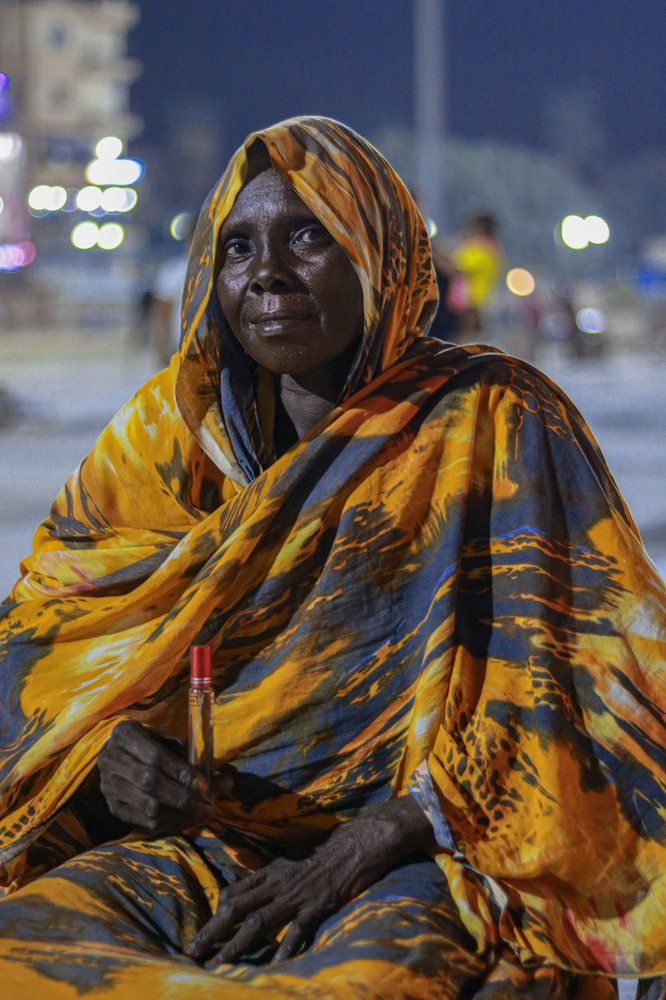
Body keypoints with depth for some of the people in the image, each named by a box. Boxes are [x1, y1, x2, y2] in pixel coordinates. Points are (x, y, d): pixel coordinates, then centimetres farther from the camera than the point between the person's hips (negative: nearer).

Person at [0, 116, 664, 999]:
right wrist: (103, 746, -12)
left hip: (423, 857, -3)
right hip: (199, 838, 4)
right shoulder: (177, 422, 11)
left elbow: (543, 693, -7)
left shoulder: (494, 423, -1)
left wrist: (352, 855, -18)